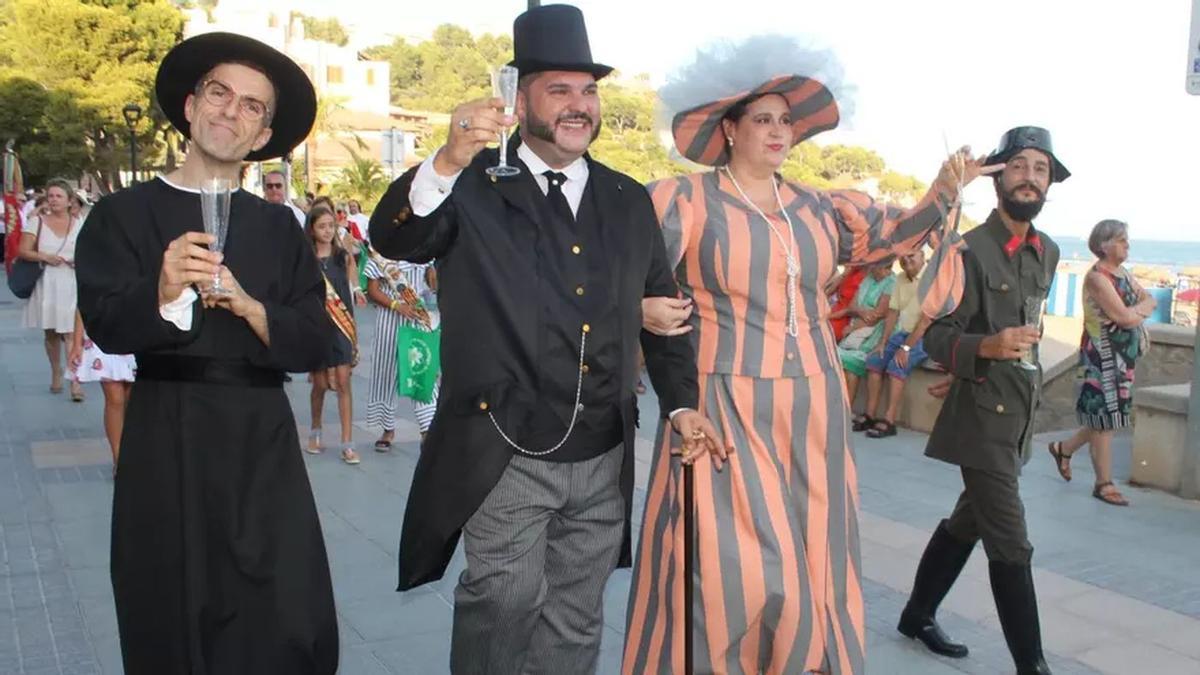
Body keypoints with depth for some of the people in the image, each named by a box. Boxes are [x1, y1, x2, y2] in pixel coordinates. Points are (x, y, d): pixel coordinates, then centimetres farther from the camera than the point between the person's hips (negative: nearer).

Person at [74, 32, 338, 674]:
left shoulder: (278, 225, 9)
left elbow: (314, 341, 3)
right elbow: (107, 327, -10)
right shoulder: (124, 213, 2)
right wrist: (163, 296, -30)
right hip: (166, 438, -1)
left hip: (264, 438, 2)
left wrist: (248, 306, -14)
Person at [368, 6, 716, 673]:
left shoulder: (629, 201, 10)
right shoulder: (476, 187, -3)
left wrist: (681, 401, 7)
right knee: (503, 609, 4)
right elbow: (393, 238, -19)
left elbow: (660, 305, 15)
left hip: (604, 461, 5)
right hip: (508, 459, -4)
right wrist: (449, 161, -37)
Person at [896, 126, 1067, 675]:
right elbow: (936, 336, -17)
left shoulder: (1048, 253, 9)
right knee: (1010, 545, -5)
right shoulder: (969, 251, -14)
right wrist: (986, 348, -34)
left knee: (967, 523, 18)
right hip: (982, 415, -8)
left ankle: (918, 615, 33)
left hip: (1019, 414, 8)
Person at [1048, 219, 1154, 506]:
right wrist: (1140, 312, -1)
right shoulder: (1098, 277, -15)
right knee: (1104, 418, -2)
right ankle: (1104, 484, 7)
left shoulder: (1123, 273, 15)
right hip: (1102, 356, -9)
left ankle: (1064, 448, 33)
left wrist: (1136, 311, -11)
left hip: (1123, 356, 9)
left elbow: (1150, 301, 9)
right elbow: (1124, 317, -22)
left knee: (1110, 416, 14)